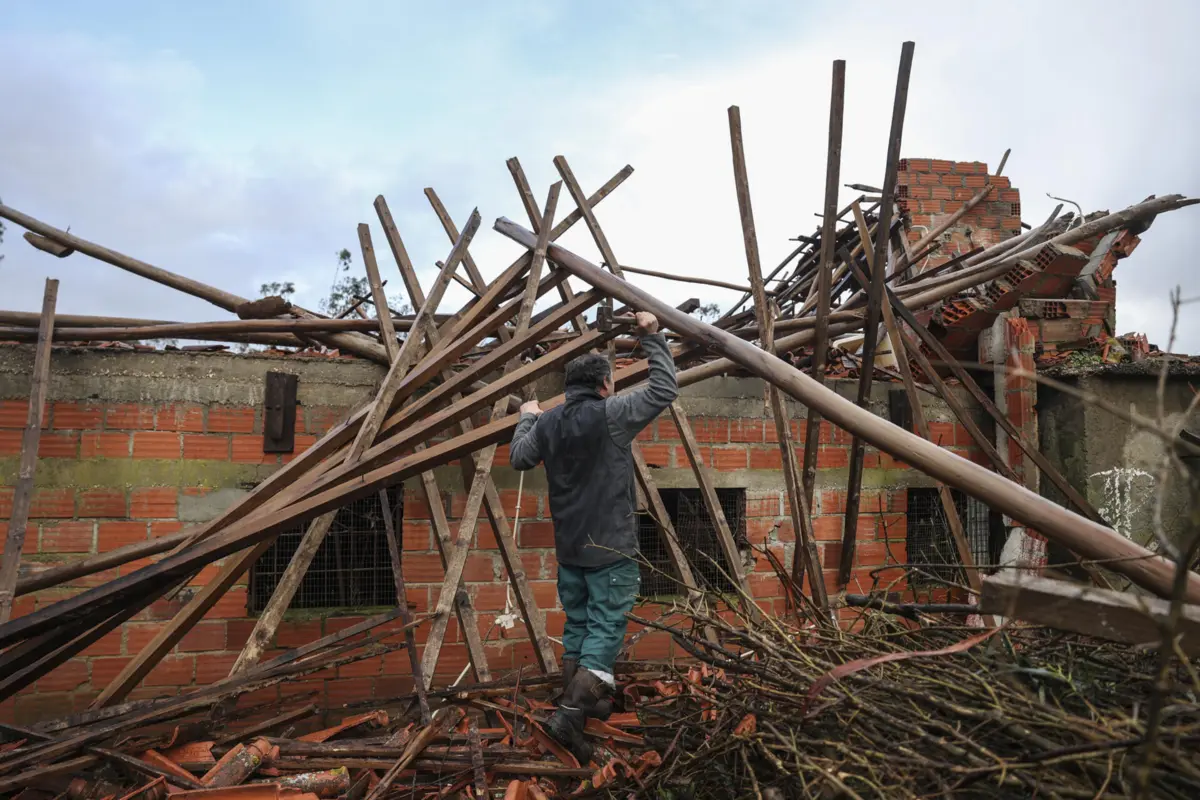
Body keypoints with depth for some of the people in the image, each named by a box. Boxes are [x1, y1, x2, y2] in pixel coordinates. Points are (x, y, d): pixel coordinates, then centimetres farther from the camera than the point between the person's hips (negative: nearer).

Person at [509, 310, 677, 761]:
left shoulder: (547, 422, 3)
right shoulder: (612, 414, -13)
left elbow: (518, 458, 15)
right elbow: (665, 389, -10)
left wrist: (526, 419, 29)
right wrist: (652, 339, -1)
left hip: (568, 548, 6)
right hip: (610, 548, -6)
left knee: (577, 624, 19)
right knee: (606, 627, -2)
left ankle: (586, 699, 32)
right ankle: (572, 713, -12)